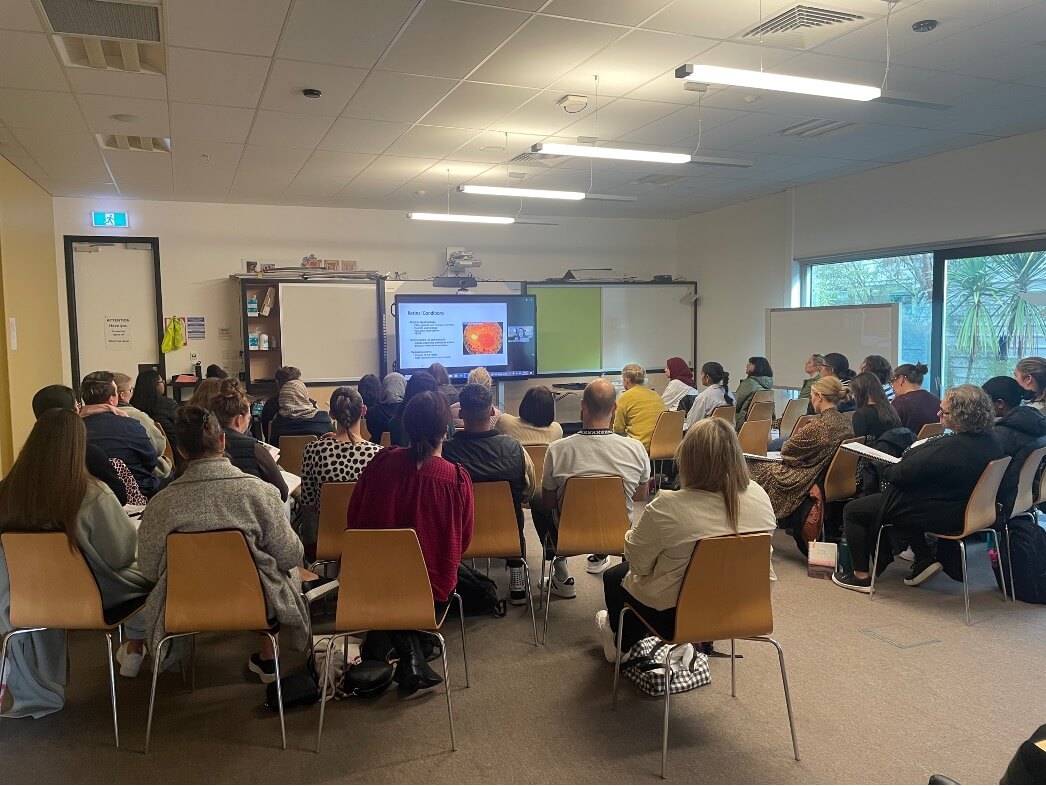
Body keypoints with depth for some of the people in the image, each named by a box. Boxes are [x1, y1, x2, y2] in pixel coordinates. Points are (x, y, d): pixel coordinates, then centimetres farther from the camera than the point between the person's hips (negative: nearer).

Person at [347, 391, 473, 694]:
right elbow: (464, 541, -4)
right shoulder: (457, 478, -18)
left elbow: (353, 521, 0)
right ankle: (412, 661, 26)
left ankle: (409, 653, 10)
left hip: (378, 579, 1)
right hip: (434, 589, -1)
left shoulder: (381, 462, -13)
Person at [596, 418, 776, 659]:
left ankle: (622, 646, 49)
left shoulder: (667, 508, -30)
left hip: (676, 617, -5)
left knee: (614, 577, 24)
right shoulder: (760, 496, -13)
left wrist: (634, 532, 5)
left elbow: (637, 562, -16)